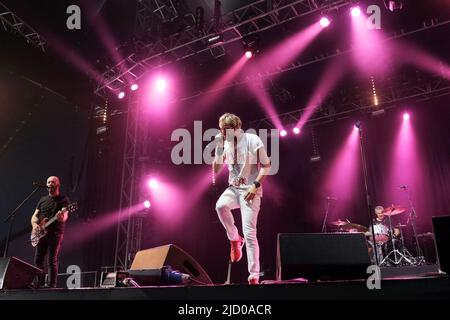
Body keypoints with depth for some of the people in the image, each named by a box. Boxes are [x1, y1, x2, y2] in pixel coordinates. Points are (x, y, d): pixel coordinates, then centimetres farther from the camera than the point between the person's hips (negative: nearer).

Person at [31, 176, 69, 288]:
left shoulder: (63, 199, 1)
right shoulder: (42, 200, 18)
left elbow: (65, 215, -12)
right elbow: (35, 215, 17)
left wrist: (61, 217, -36)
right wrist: (34, 224, -4)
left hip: (56, 233, -5)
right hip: (41, 233, 6)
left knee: (52, 260, -9)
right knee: (38, 259, 4)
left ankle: (51, 285, -7)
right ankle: (40, 283, 14)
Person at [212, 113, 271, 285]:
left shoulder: (253, 140, -8)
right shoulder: (225, 143, 5)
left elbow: (266, 166, -4)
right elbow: (217, 169, 8)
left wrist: (256, 185, -16)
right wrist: (219, 148, -6)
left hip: (250, 190, -4)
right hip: (233, 188, 4)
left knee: (249, 233, -10)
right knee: (220, 206, -30)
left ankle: (254, 277, -1)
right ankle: (235, 239, -3)